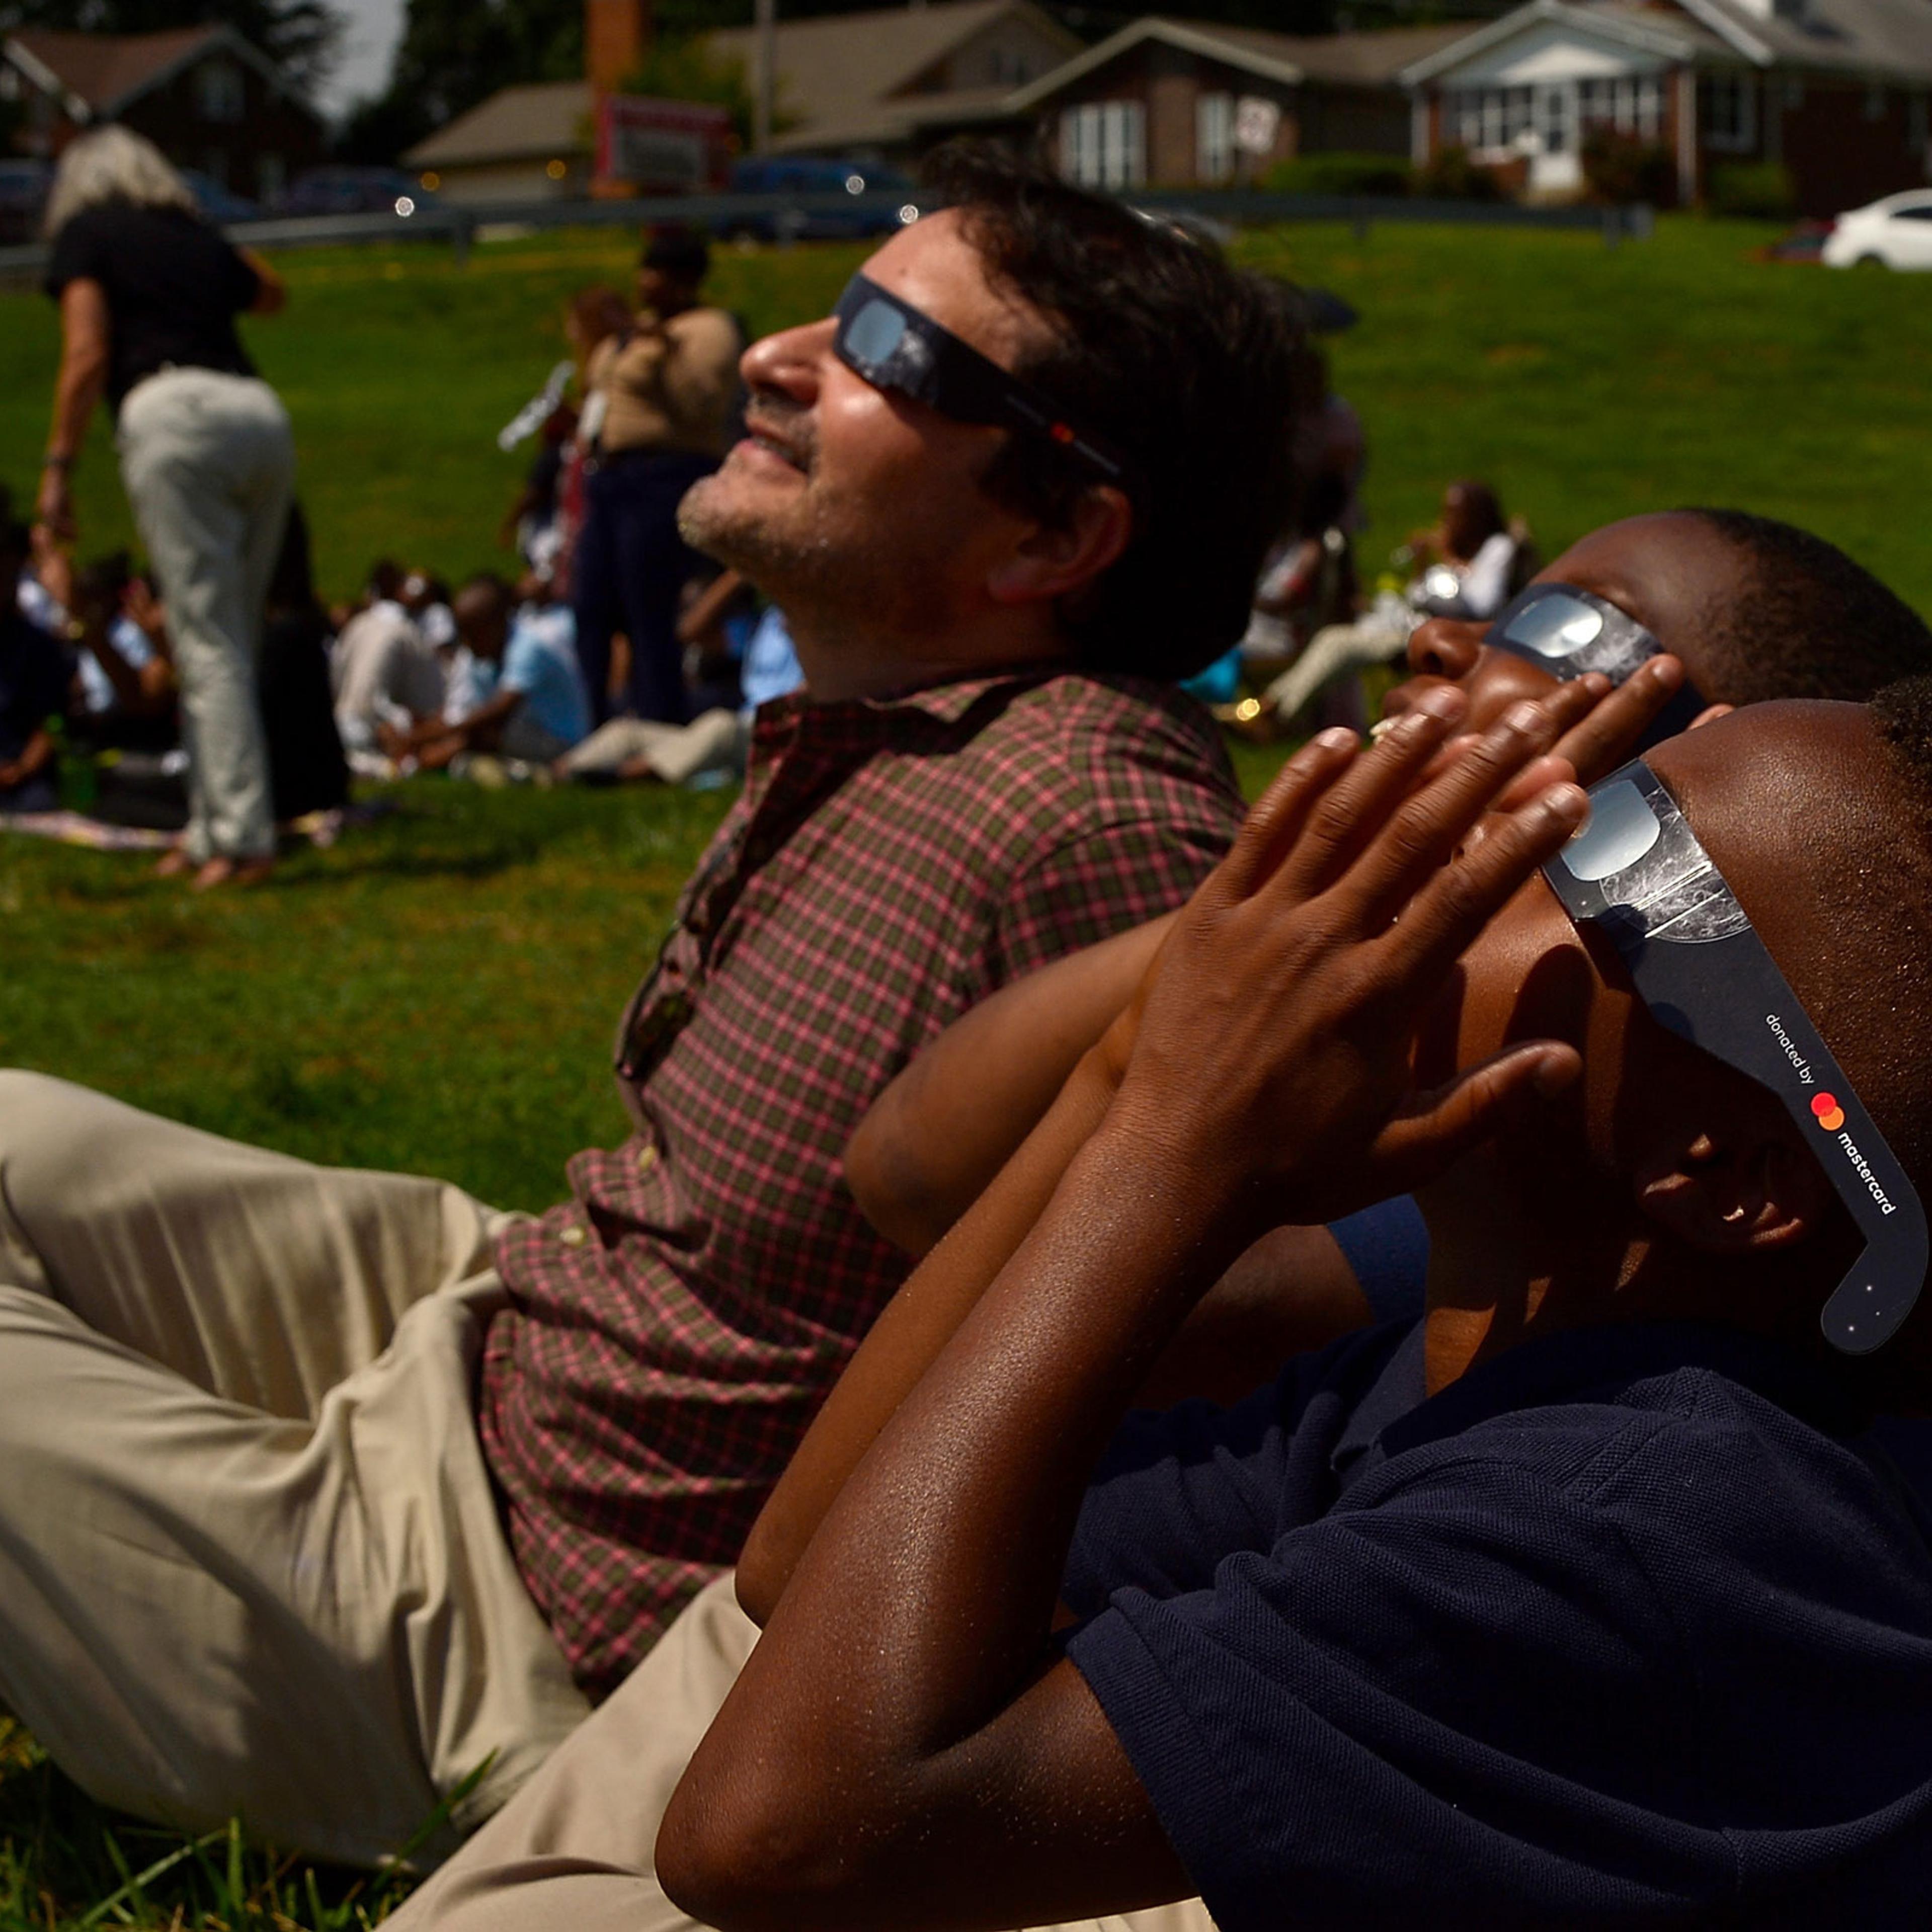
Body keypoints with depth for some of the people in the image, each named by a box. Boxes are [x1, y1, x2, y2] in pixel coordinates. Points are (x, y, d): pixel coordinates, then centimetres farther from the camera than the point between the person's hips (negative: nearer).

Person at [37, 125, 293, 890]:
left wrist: (58, 466, 0)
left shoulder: (84, 234, 12)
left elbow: (87, 354, -1)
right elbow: (270, 294, 48)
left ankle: (243, 835, -14)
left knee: (208, 644, -8)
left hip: (172, 412, -5)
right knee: (232, 639, 10)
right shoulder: (197, 239, 27)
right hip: (262, 415, 6)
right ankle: (212, 828, 12)